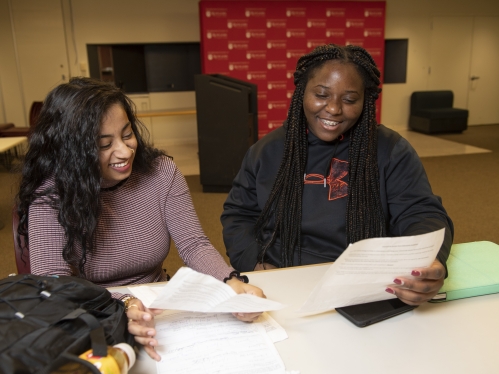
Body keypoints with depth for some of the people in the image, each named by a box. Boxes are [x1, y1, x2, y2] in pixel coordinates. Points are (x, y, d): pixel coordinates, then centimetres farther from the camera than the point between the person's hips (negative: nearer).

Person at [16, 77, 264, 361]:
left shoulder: (161, 172, -6)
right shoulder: (49, 195, -14)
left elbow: (193, 244, -11)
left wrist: (233, 284, -32)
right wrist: (121, 306, -41)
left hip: (157, 313, 3)